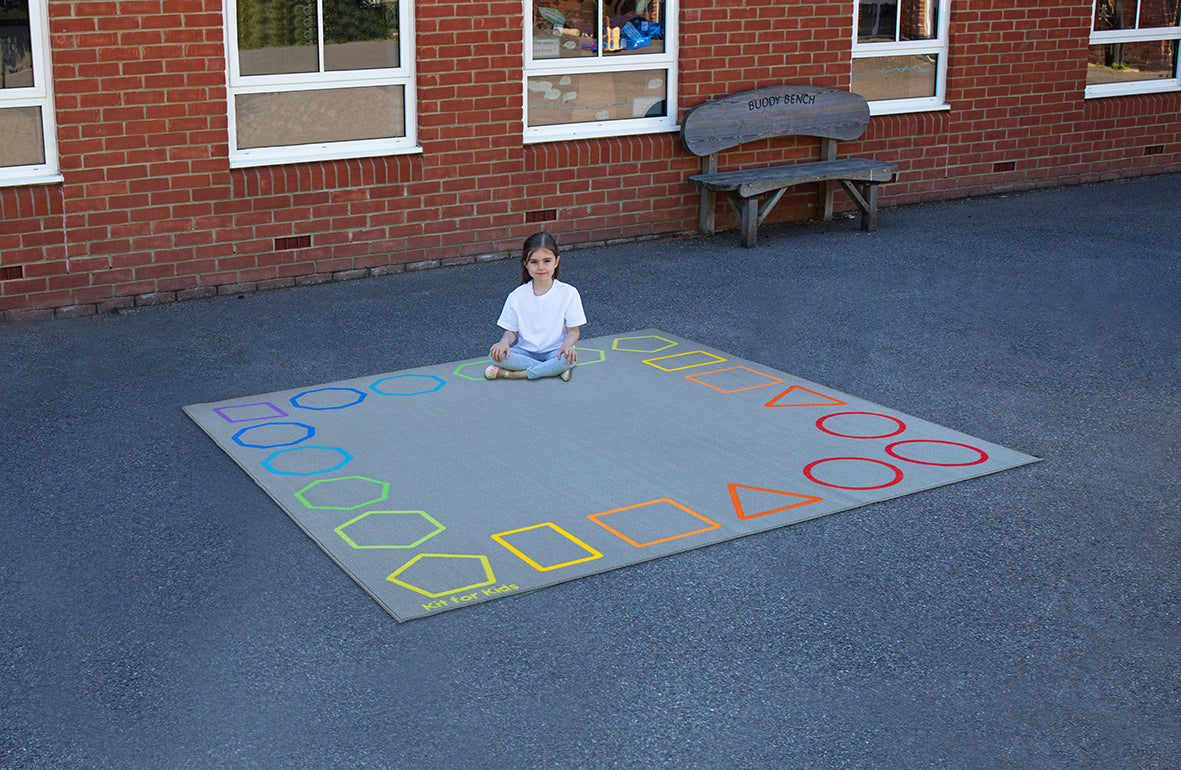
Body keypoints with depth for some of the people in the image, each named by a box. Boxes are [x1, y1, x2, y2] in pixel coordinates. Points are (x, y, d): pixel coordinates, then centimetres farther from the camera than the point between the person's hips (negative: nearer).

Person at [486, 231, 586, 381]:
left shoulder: (568, 293, -7)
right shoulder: (517, 296, -2)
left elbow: (573, 330, -4)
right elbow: (511, 331, 4)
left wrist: (567, 345, -27)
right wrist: (504, 342, -20)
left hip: (554, 351, -2)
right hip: (525, 351, 2)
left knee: (570, 357, -36)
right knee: (496, 354, -27)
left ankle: (509, 374, -25)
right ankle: (555, 369, -23)